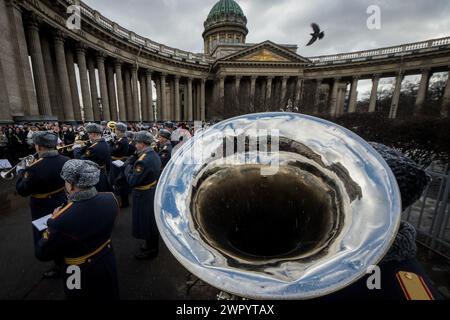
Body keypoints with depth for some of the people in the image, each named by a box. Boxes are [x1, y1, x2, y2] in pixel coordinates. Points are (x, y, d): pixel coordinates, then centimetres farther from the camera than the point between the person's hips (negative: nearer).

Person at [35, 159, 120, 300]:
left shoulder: (62, 219, -37)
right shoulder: (110, 199, -21)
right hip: (108, 263, 4)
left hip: (83, 274, -3)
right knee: (109, 295, 30)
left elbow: (42, 253, -16)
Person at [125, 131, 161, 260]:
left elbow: (132, 182, -24)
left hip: (144, 196, -9)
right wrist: (133, 166, 0)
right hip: (154, 192, 9)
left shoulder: (143, 161, -29)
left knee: (145, 223, 9)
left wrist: (128, 169, -9)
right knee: (152, 221, 22)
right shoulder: (154, 155, 0)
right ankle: (152, 245, 42)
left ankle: (150, 250, 28)